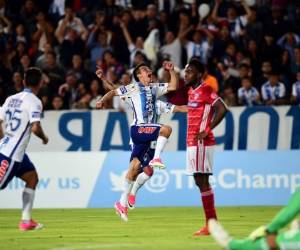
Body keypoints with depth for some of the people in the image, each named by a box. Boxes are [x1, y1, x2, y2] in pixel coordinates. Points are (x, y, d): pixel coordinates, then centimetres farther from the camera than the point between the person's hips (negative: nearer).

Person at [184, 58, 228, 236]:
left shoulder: (205, 90, -12)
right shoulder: (192, 91, 15)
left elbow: (222, 109, -22)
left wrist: (207, 131, -20)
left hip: (201, 143, -9)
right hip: (192, 142, 9)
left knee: (202, 181, -9)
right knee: (200, 181, 10)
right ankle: (212, 222, 13)